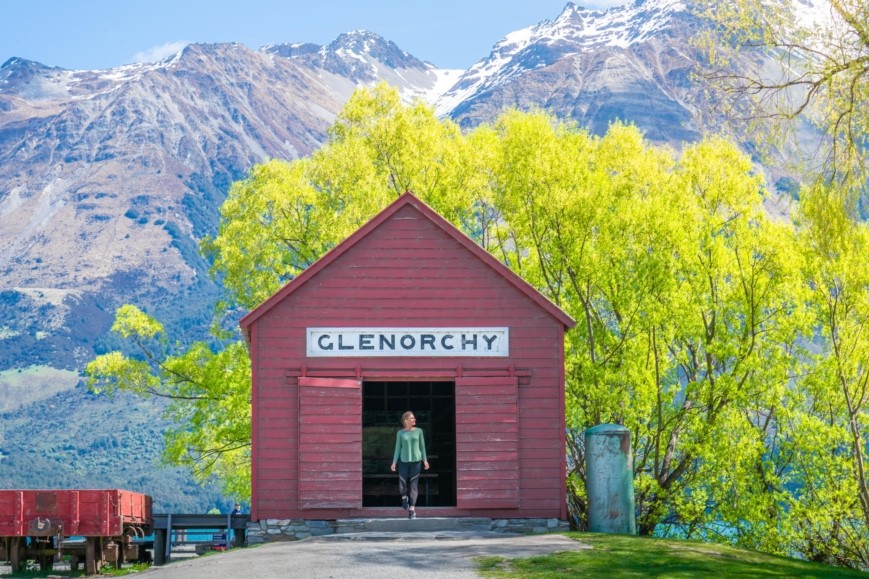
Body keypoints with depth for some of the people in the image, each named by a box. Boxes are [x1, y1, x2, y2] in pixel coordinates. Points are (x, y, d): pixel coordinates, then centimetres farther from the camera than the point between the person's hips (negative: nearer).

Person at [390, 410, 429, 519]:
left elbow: (422, 446, 8)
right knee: (402, 484, 0)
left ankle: (412, 509, 1)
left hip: (416, 461, 0)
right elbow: (398, 448, 5)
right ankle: (404, 497, 33)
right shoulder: (400, 433, 2)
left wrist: (425, 460, 5)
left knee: (414, 485, -2)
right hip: (403, 461, 0)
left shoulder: (418, 431, 4)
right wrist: (394, 462, -1)